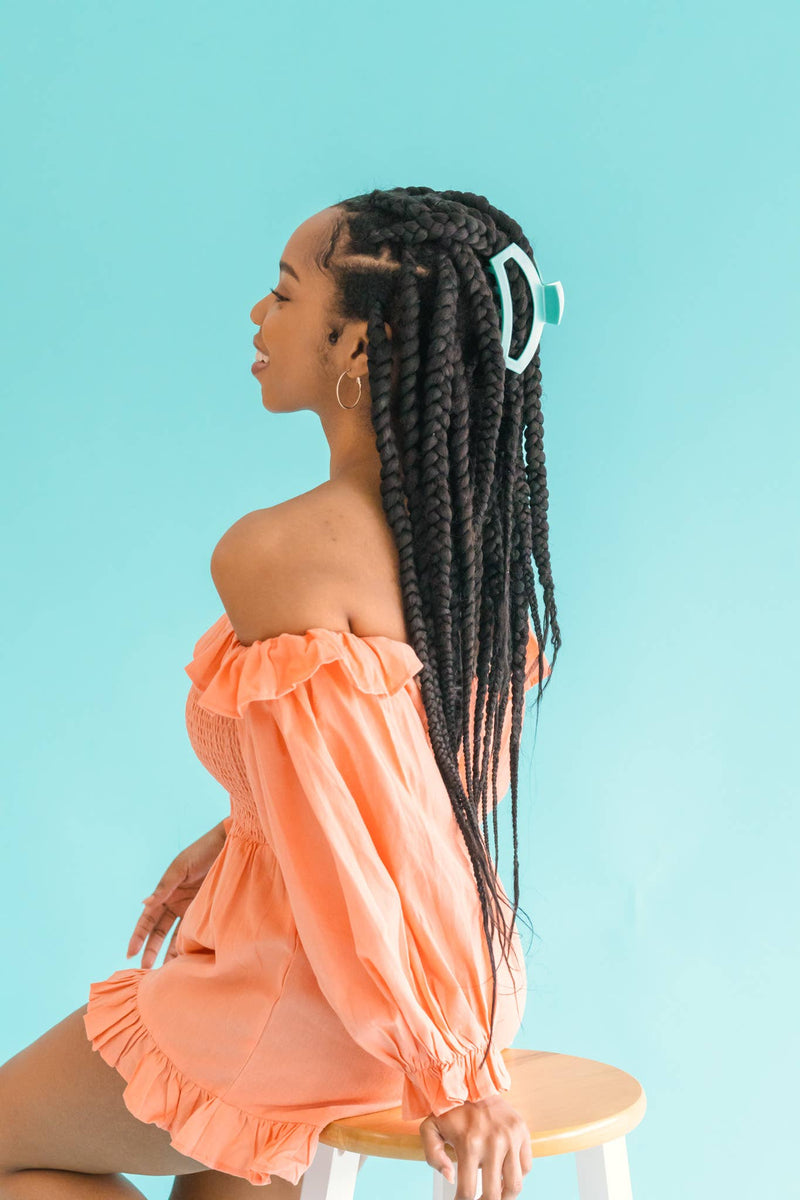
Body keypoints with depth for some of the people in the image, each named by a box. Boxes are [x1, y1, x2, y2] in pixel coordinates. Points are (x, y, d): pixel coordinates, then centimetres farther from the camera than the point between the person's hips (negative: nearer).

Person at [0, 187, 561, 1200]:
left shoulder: (271, 554, -27)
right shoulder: (476, 521, -2)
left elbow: (360, 846, -27)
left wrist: (452, 1073, -17)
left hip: (313, 1014, -8)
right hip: (459, 971, 8)